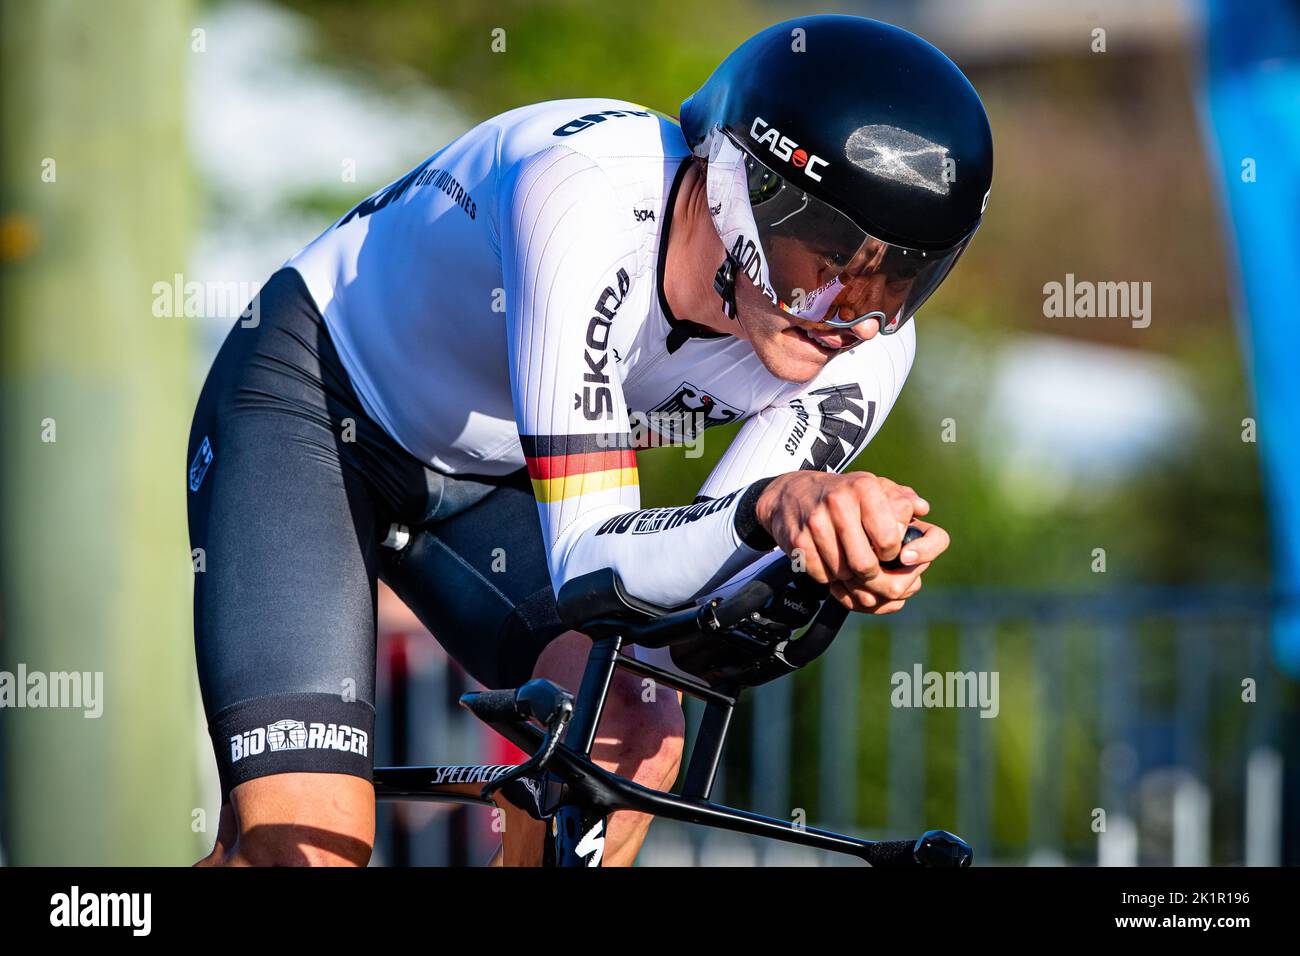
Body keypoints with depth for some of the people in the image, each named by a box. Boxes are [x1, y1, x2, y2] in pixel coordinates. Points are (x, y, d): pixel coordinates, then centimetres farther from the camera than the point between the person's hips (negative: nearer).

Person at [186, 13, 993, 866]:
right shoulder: (590, 196, -37)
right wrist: (771, 505, -59)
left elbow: (698, 573, -25)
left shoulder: (867, 348, -21)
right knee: (304, 846, -21)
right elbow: (589, 560, -40)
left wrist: (849, 563, -46)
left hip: (491, 477, 5)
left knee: (634, 734, -23)